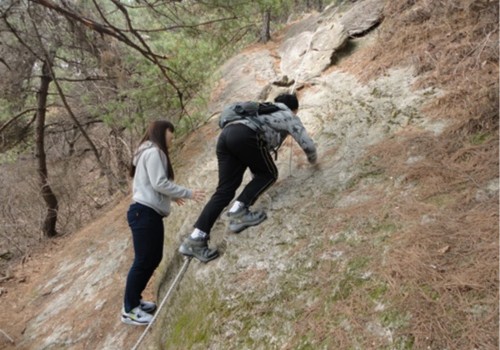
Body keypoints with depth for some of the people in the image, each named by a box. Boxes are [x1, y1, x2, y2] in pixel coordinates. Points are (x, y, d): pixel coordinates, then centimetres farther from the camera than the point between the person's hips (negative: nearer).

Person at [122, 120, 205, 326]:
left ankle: (134, 300, 25)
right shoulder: (153, 152, -10)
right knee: (143, 261, -5)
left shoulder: (152, 152, 21)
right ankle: (129, 310, 5)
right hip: (144, 213, -10)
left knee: (153, 259, 14)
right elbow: (159, 183, -17)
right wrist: (188, 193, -12)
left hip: (150, 213, 10)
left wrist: (172, 197, 17)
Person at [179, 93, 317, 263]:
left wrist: (256, 176, 55)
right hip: (244, 136, -7)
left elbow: (262, 144, 48)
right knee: (268, 174, 12)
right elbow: (308, 144, 25)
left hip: (226, 134, 7)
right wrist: (312, 160, 48)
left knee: (225, 190, 2)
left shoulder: (265, 110, 43)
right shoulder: (290, 117, 25)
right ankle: (239, 211, -7)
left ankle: (196, 239, -5)